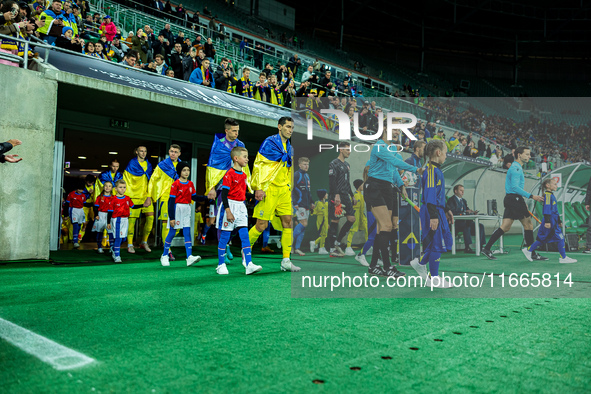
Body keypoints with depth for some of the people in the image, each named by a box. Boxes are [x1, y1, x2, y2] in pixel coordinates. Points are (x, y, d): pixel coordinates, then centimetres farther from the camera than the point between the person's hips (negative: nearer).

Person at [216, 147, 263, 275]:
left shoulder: (244, 175, 12)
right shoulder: (229, 174, -12)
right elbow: (224, 194, -15)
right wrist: (228, 211, -21)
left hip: (241, 207, 7)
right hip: (230, 206, -7)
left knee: (245, 235, -1)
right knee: (225, 236, 1)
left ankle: (249, 264, -5)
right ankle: (221, 265, 12)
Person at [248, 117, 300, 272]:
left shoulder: (289, 147, 17)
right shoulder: (269, 142, -6)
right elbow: (259, 165, -11)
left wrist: (289, 189, 22)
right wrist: (259, 188, -17)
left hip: (284, 190, 7)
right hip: (269, 189, -7)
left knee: (288, 222, -1)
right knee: (261, 225, -4)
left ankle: (286, 261, 3)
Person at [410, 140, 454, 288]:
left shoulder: (436, 170, 17)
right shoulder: (431, 170, -15)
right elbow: (430, 195, -21)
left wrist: (446, 211, 27)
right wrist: (433, 216, -24)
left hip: (438, 211, 10)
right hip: (432, 211, -10)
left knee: (446, 240, 14)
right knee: (437, 244, -3)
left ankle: (420, 263, 23)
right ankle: (433, 278, 7)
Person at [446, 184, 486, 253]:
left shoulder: (464, 200, 24)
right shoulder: (451, 200, -3)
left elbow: (467, 210, 19)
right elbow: (452, 212, -17)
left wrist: (472, 212, -4)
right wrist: (464, 211, -22)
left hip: (465, 221, 8)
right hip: (455, 223, -8)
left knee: (480, 226, -10)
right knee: (466, 226, -37)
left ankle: (481, 246, -12)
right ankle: (467, 248, -36)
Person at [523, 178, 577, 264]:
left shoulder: (551, 195, 18)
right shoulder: (548, 195, -12)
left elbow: (555, 210, 24)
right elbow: (547, 209, -19)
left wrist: (559, 221, 27)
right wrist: (547, 221, -23)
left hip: (553, 220, 10)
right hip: (550, 221, -10)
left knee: (542, 239, 12)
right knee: (560, 237, -6)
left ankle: (528, 250, 17)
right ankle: (563, 258, 0)